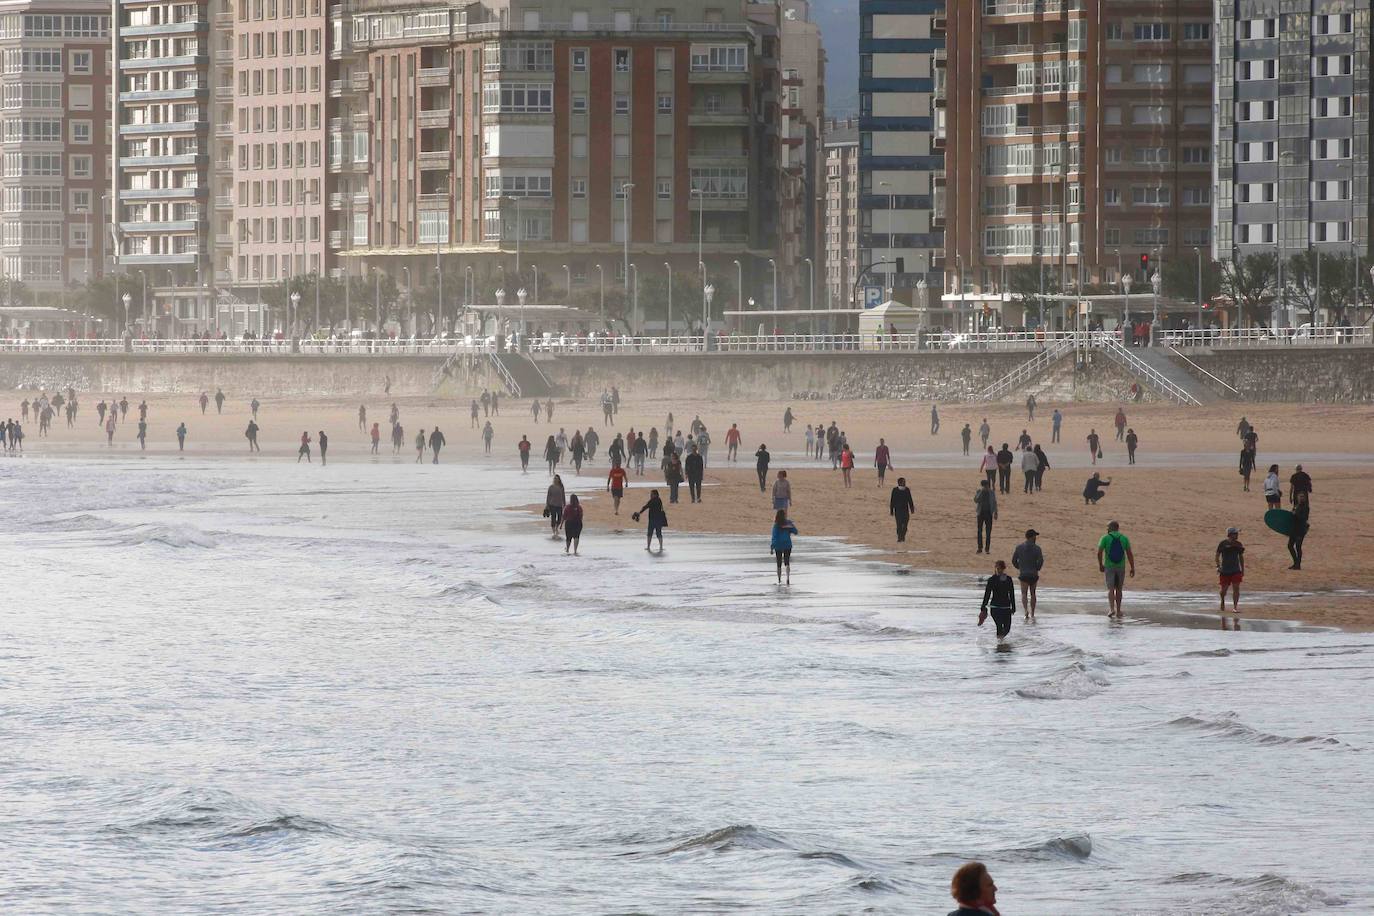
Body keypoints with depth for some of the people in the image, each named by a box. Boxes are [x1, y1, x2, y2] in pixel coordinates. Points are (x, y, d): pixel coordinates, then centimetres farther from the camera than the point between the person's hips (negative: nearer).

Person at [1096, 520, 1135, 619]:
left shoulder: (1105, 538, -4)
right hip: (1121, 567, 2)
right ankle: (1118, 612, 19)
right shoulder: (1124, 539, 2)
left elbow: (1099, 552, -11)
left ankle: (1112, 609, -25)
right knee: (1118, 589, 16)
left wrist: (1100, 565, 2)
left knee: (1110, 589, -4)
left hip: (1109, 567, -2)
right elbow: (1130, 554, -3)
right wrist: (1132, 568, -1)